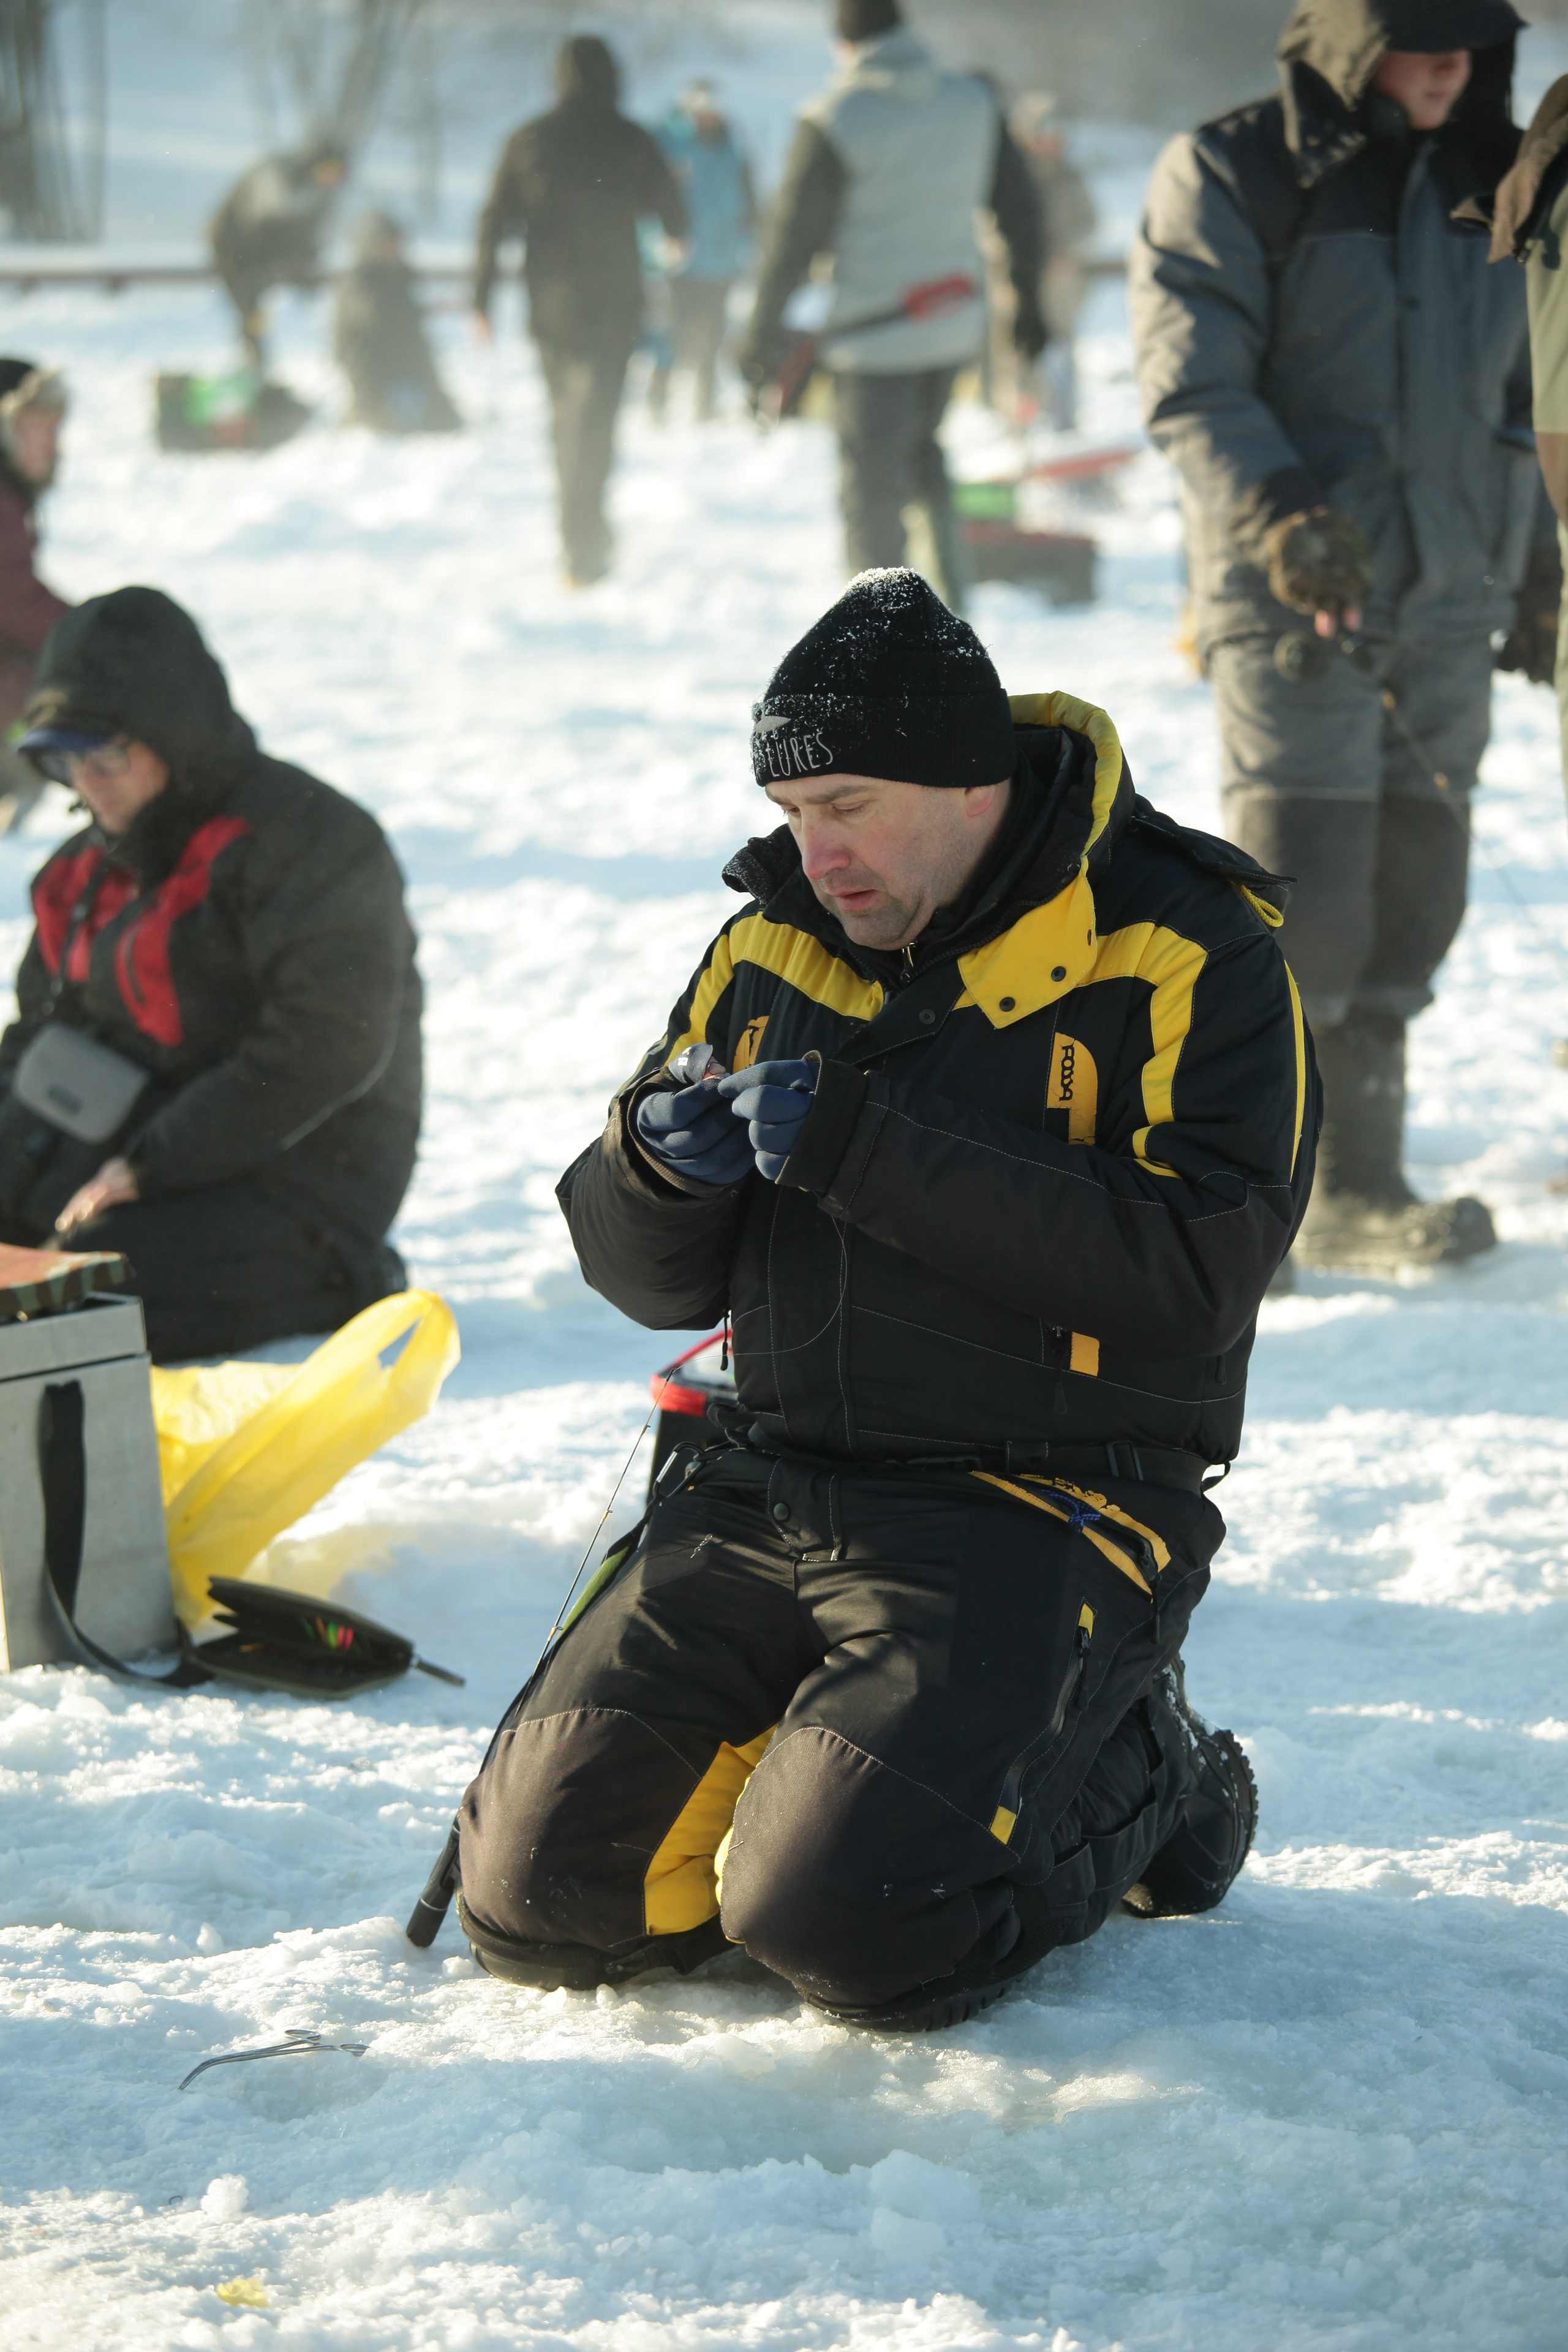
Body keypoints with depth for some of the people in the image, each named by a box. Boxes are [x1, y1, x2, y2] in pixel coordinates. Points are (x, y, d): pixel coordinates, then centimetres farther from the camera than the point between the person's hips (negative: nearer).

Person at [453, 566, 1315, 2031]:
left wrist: (865, 1148, -23)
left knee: (845, 1927, -24)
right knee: (538, 1893, -6)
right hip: (769, 1487, 6)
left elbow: (1191, 1271, -21)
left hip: (1035, 1507, -6)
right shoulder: (771, 948, 11)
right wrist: (662, 1163, -11)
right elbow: (648, 1277, 15)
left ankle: (1127, 1778, 5)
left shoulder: (1190, 959, -7)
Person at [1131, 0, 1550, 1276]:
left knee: (1409, 907, 6)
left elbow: (1525, 396, 23)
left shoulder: (1486, 185, 14)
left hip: (1448, 601, 6)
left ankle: (1358, 1188, 15)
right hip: (1292, 600, -5)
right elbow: (1193, 388, -11)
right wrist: (1279, 519, -25)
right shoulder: (1229, 175, -3)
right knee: (1300, 909, -12)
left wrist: (1537, 572, 21)